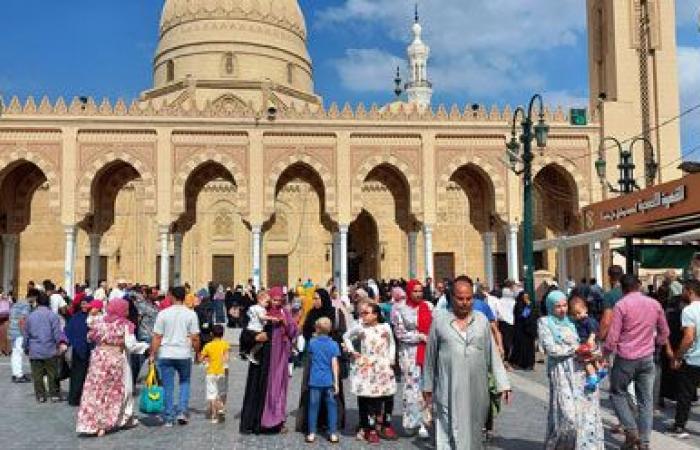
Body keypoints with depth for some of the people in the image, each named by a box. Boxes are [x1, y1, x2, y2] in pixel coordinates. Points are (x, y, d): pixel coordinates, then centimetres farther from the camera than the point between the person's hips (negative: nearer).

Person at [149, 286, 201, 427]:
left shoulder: (163, 313, -4)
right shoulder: (191, 314, -4)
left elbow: (157, 337, -4)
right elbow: (195, 338, -5)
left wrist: (152, 354, 4)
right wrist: (197, 353, 8)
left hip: (166, 355, 0)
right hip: (184, 354, 0)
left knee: (168, 387, 8)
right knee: (184, 382, 20)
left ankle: (169, 418, 12)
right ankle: (182, 411, 9)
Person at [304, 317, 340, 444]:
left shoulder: (312, 342, -1)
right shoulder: (333, 344, -4)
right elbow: (335, 364, -7)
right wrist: (336, 382, -2)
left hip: (315, 380, 0)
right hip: (329, 381, 0)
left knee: (313, 406, 6)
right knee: (331, 406, 7)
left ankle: (312, 433, 8)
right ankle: (333, 433, 9)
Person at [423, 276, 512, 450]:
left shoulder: (481, 320, 6)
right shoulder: (440, 319, 1)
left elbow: (493, 354, 9)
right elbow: (430, 355, 7)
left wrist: (502, 383, 5)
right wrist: (428, 386, 10)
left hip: (477, 390, 2)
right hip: (448, 391, -2)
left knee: (473, 433, 11)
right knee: (451, 432, -4)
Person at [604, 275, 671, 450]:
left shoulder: (621, 305, -11)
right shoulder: (655, 304, 4)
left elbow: (613, 335, -12)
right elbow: (664, 332, 13)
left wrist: (607, 352, 3)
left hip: (625, 358, -4)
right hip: (647, 358, 4)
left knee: (617, 394, 13)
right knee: (646, 401, 9)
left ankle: (631, 430, 2)